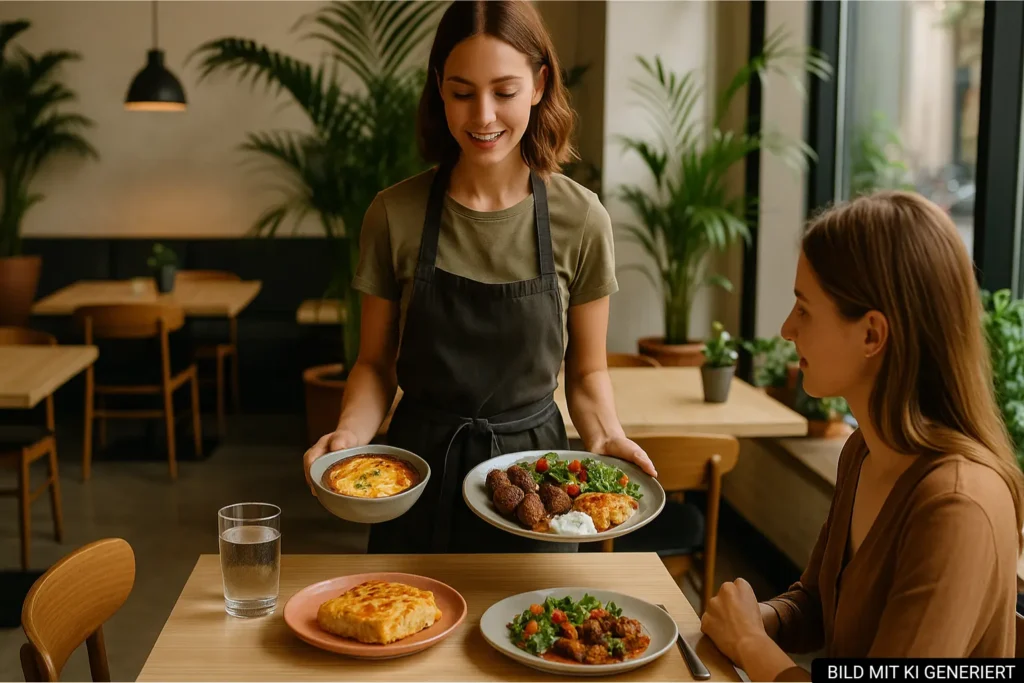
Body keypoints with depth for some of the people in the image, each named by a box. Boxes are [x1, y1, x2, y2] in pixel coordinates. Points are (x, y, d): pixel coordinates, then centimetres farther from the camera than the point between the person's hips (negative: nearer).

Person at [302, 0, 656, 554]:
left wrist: (604, 436, -16)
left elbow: (586, 371, 2)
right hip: (419, 464, 0)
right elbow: (376, 364, 0)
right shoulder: (394, 216, -8)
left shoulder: (581, 220, -8)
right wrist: (351, 431, -19)